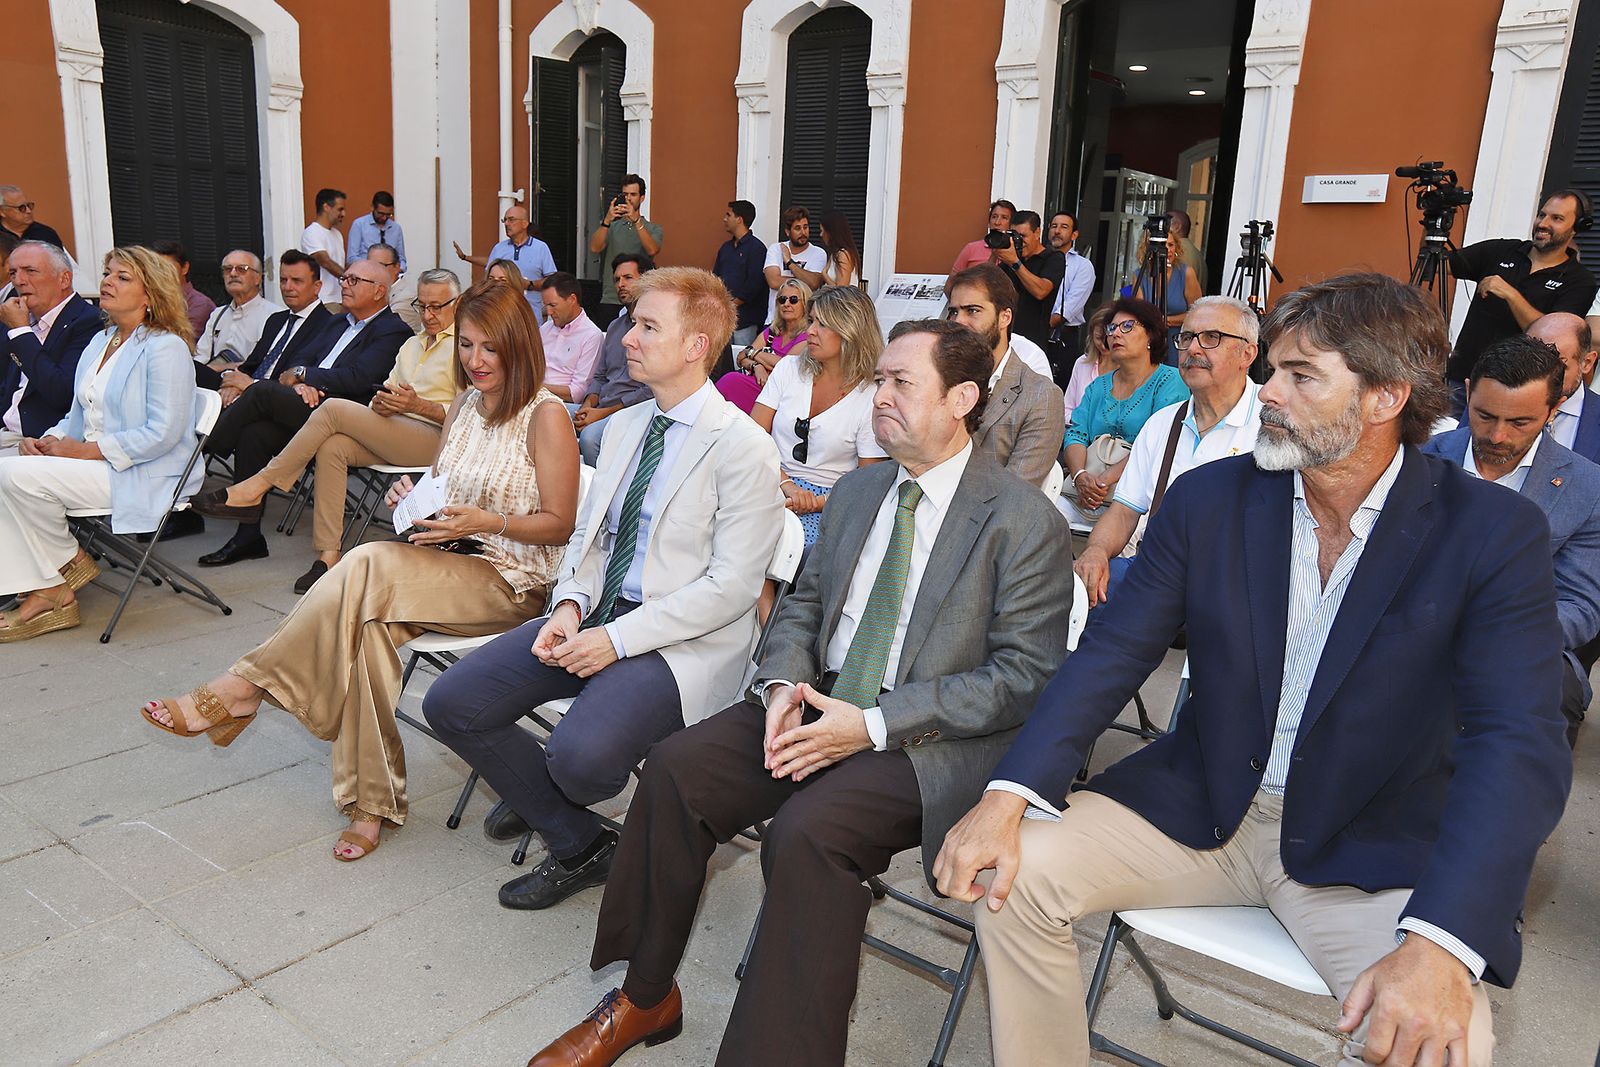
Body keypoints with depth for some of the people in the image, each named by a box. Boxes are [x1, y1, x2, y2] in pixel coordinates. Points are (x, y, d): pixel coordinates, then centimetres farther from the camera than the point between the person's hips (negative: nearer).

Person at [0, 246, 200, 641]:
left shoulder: (165, 347, -11)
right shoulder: (100, 342, 17)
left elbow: (163, 433, -19)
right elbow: (80, 414, 21)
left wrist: (87, 450, -17)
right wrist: (49, 441, -1)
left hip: (141, 475, -9)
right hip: (93, 461, 9)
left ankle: (69, 562, 2)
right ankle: (44, 593, -9)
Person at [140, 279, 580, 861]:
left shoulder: (546, 416, -8)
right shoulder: (462, 406, 15)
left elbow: (559, 525, -7)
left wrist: (485, 521, -20)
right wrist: (414, 499, -1)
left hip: (511, 579, -6)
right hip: (447, 567, 6)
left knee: (369, 566, -31)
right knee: (371, 619, -28)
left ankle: (242, 687, -17)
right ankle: (373, 803, -21)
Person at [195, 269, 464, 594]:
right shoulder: (412, 344, 27)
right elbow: (387, 390, 22)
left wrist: (419, 405, -21)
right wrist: (381, 403, -3)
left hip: (433, 438, -7)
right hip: (393, 430, 7)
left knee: (334, 408, -22)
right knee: (332, 447, -23)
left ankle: (256, 487, -15)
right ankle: (328, 556, -24)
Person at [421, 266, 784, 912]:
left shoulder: (742, 447, -13)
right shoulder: (623, 427, 13)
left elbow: (732, 586, -16)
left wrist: (617, 639, -18)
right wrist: (571, 604, -4)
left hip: (679, 639, -7)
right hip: (596, 615, 8)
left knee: (579, 755, -30)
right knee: (451, 705, -4)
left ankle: (542, 793, 12)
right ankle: (580, 846, 11)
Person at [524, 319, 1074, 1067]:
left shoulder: (1025, 522, -9)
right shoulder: (856, 492, 13)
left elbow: (1025, 678, -13)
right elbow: (803, 604, 18)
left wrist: (874, 724, -20)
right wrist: (782, 684, -5)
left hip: (931, 742, -6)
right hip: (819, 701, 6)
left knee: (807, 831, -32)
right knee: (676, 768, -13)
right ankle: (645, 1000, 6)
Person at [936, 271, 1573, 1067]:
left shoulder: (1494, 533, -11)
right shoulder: (1208, 498, -5)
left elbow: (1518, 746, -19)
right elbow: (1110, 656, -7)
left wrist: (1439, 944, -34)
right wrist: (1006, 797, -21)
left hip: (1375, 849, -2)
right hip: (1199, 809, 3)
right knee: (1015, 873, -14)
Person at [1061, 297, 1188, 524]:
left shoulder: (1170, 381, 3)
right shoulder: (1098, 386, 22)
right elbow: (1075, 434, 10)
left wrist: (1105, 479, -20)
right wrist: (1080, 476, -13)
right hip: (1082, 490, 5)